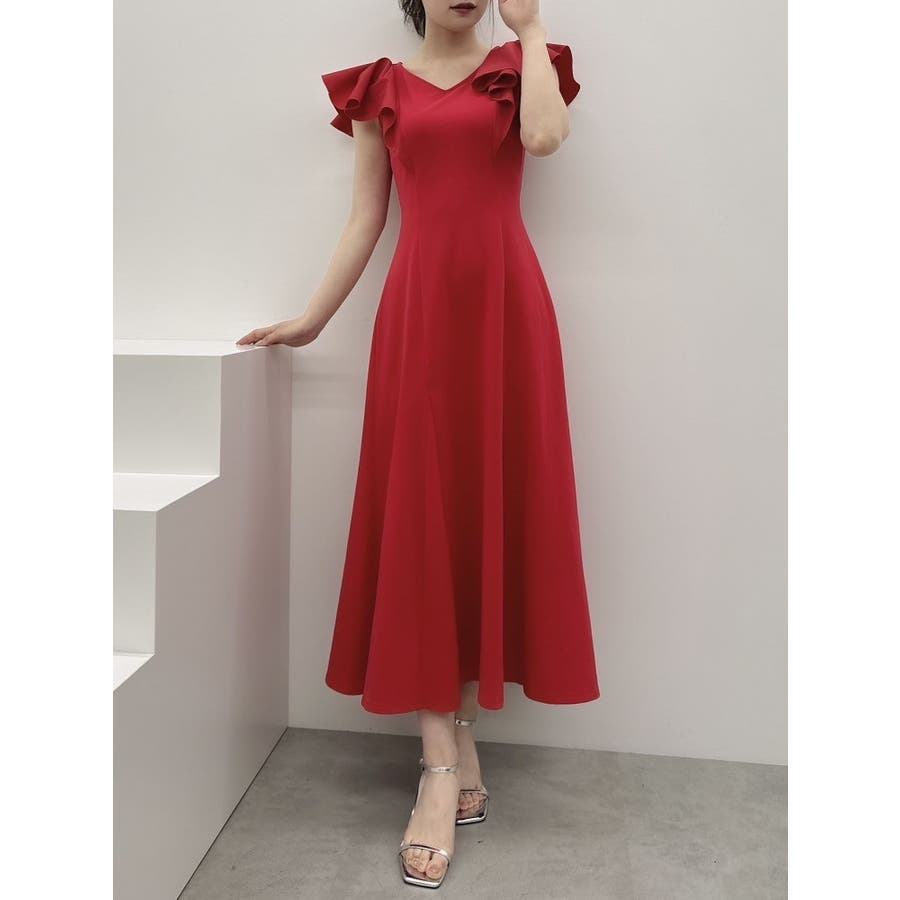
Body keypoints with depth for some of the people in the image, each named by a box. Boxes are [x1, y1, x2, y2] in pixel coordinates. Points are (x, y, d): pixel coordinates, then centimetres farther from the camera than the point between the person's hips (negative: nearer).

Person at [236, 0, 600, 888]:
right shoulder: (380, 88, 16)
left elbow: (545, 135, -10)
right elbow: (365, 218, 13)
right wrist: (311, 318, 8)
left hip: (505, 301, 0)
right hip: (419, 306, 1)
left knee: (492, 502, -1)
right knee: (420, 512, -7)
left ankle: (462, 737, 13)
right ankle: (443, 766, -3)